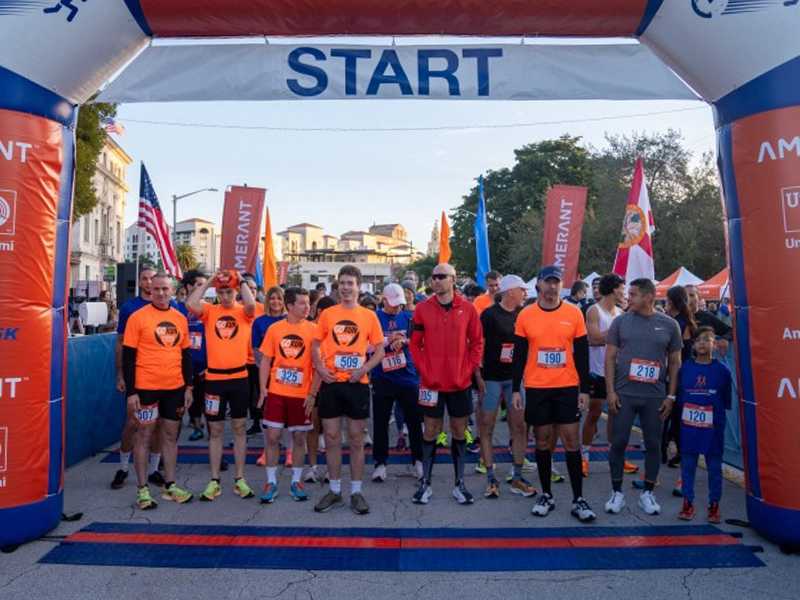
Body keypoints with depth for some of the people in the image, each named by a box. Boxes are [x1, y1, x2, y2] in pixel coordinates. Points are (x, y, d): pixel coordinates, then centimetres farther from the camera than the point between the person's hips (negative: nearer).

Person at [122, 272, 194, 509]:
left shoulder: (180, 318, 7)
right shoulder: (138, 317, -6)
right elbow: (128, 356, -7)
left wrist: (188, 386, 7)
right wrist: (130, 391, -11)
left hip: (175, 388, 4)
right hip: (146, 388, -4)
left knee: (171, 435, 12)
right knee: (144, 436, 5)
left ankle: (170, 485, 24)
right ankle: (142, 489, 17)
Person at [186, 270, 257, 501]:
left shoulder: (243, 312, 0)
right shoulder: (209, 311, 4)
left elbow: (251, 304, -24)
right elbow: (190, 304, -16)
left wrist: (242, 281, -10)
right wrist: (208, 282, -7)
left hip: (239, 377, -1)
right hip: (214, 379, 1)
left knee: (239, 428, 9)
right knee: (215, 430, 10)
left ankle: (240, 479, 20)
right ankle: (214, 481, 21)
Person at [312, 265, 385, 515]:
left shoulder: (369, 316, 2)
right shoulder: (327, 314, 5)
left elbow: (380, 350, 3)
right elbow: (316, 345, 10)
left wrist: (364, 368, -12)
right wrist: (319, 367, -7)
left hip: (357, 383, -1)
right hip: (330, 382, 1)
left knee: (356, 439, 6)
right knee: (331, 438, 8)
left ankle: (356, 492, 19)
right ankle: (335, 491, 22)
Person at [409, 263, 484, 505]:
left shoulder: (467, 309, -1)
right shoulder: (422, 308, -1)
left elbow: (477, 343, 4)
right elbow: (415, 343, 2)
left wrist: (469, 370, -4)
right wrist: (424, 370, -5)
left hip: (460, 383, 1)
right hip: (432, 383, 0)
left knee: (459, 431, 11)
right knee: (430, 432, 8)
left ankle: (460, 484, 23)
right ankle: (425, 483, 20)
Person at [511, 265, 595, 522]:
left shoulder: (574, 313, 0)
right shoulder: (525, 315, 0)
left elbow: (582, 354, 3)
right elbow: (519, 355, 3)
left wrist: (584, 390, -1)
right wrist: (516, 390, 0)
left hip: (567, 387, 0)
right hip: (536, 388, 1)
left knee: (571, 441, 3)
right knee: (542, 440, 9)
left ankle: (578, 499, 15)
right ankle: (546, 495, 23)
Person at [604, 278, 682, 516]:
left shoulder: (669, 325, 2)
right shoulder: (621, 321, 1)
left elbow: (674, 363, 7)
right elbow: (610, 357, 1)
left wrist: (671, 396, 2)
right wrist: (610, 391, -5)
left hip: (655, 396, 1)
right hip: (623, 394, 0)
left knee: (653, 445, 9)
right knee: (618, 443, 3)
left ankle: (647, 494, 25)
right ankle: (617, 493, 18)